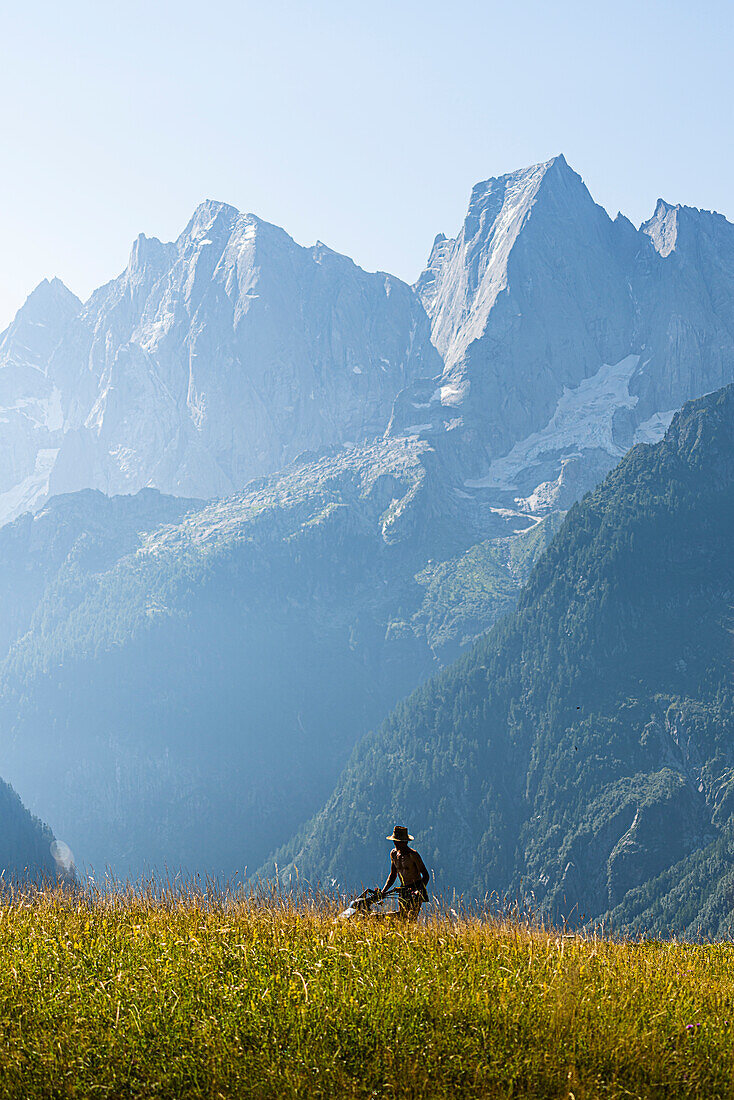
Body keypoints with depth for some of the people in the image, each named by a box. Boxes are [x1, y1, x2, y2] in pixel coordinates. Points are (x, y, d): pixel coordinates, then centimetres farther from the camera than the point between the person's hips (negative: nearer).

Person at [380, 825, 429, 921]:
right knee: (403, 920, 4)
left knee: (412, 919, -18)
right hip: (403, 890, 7)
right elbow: (393, 875, 17)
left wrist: (419, 891, -28)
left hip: (416, 889, -7)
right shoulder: (394, 854, 5)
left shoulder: (412, 854, -16)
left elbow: (426, 875, -14)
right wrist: (383, 891, 7)